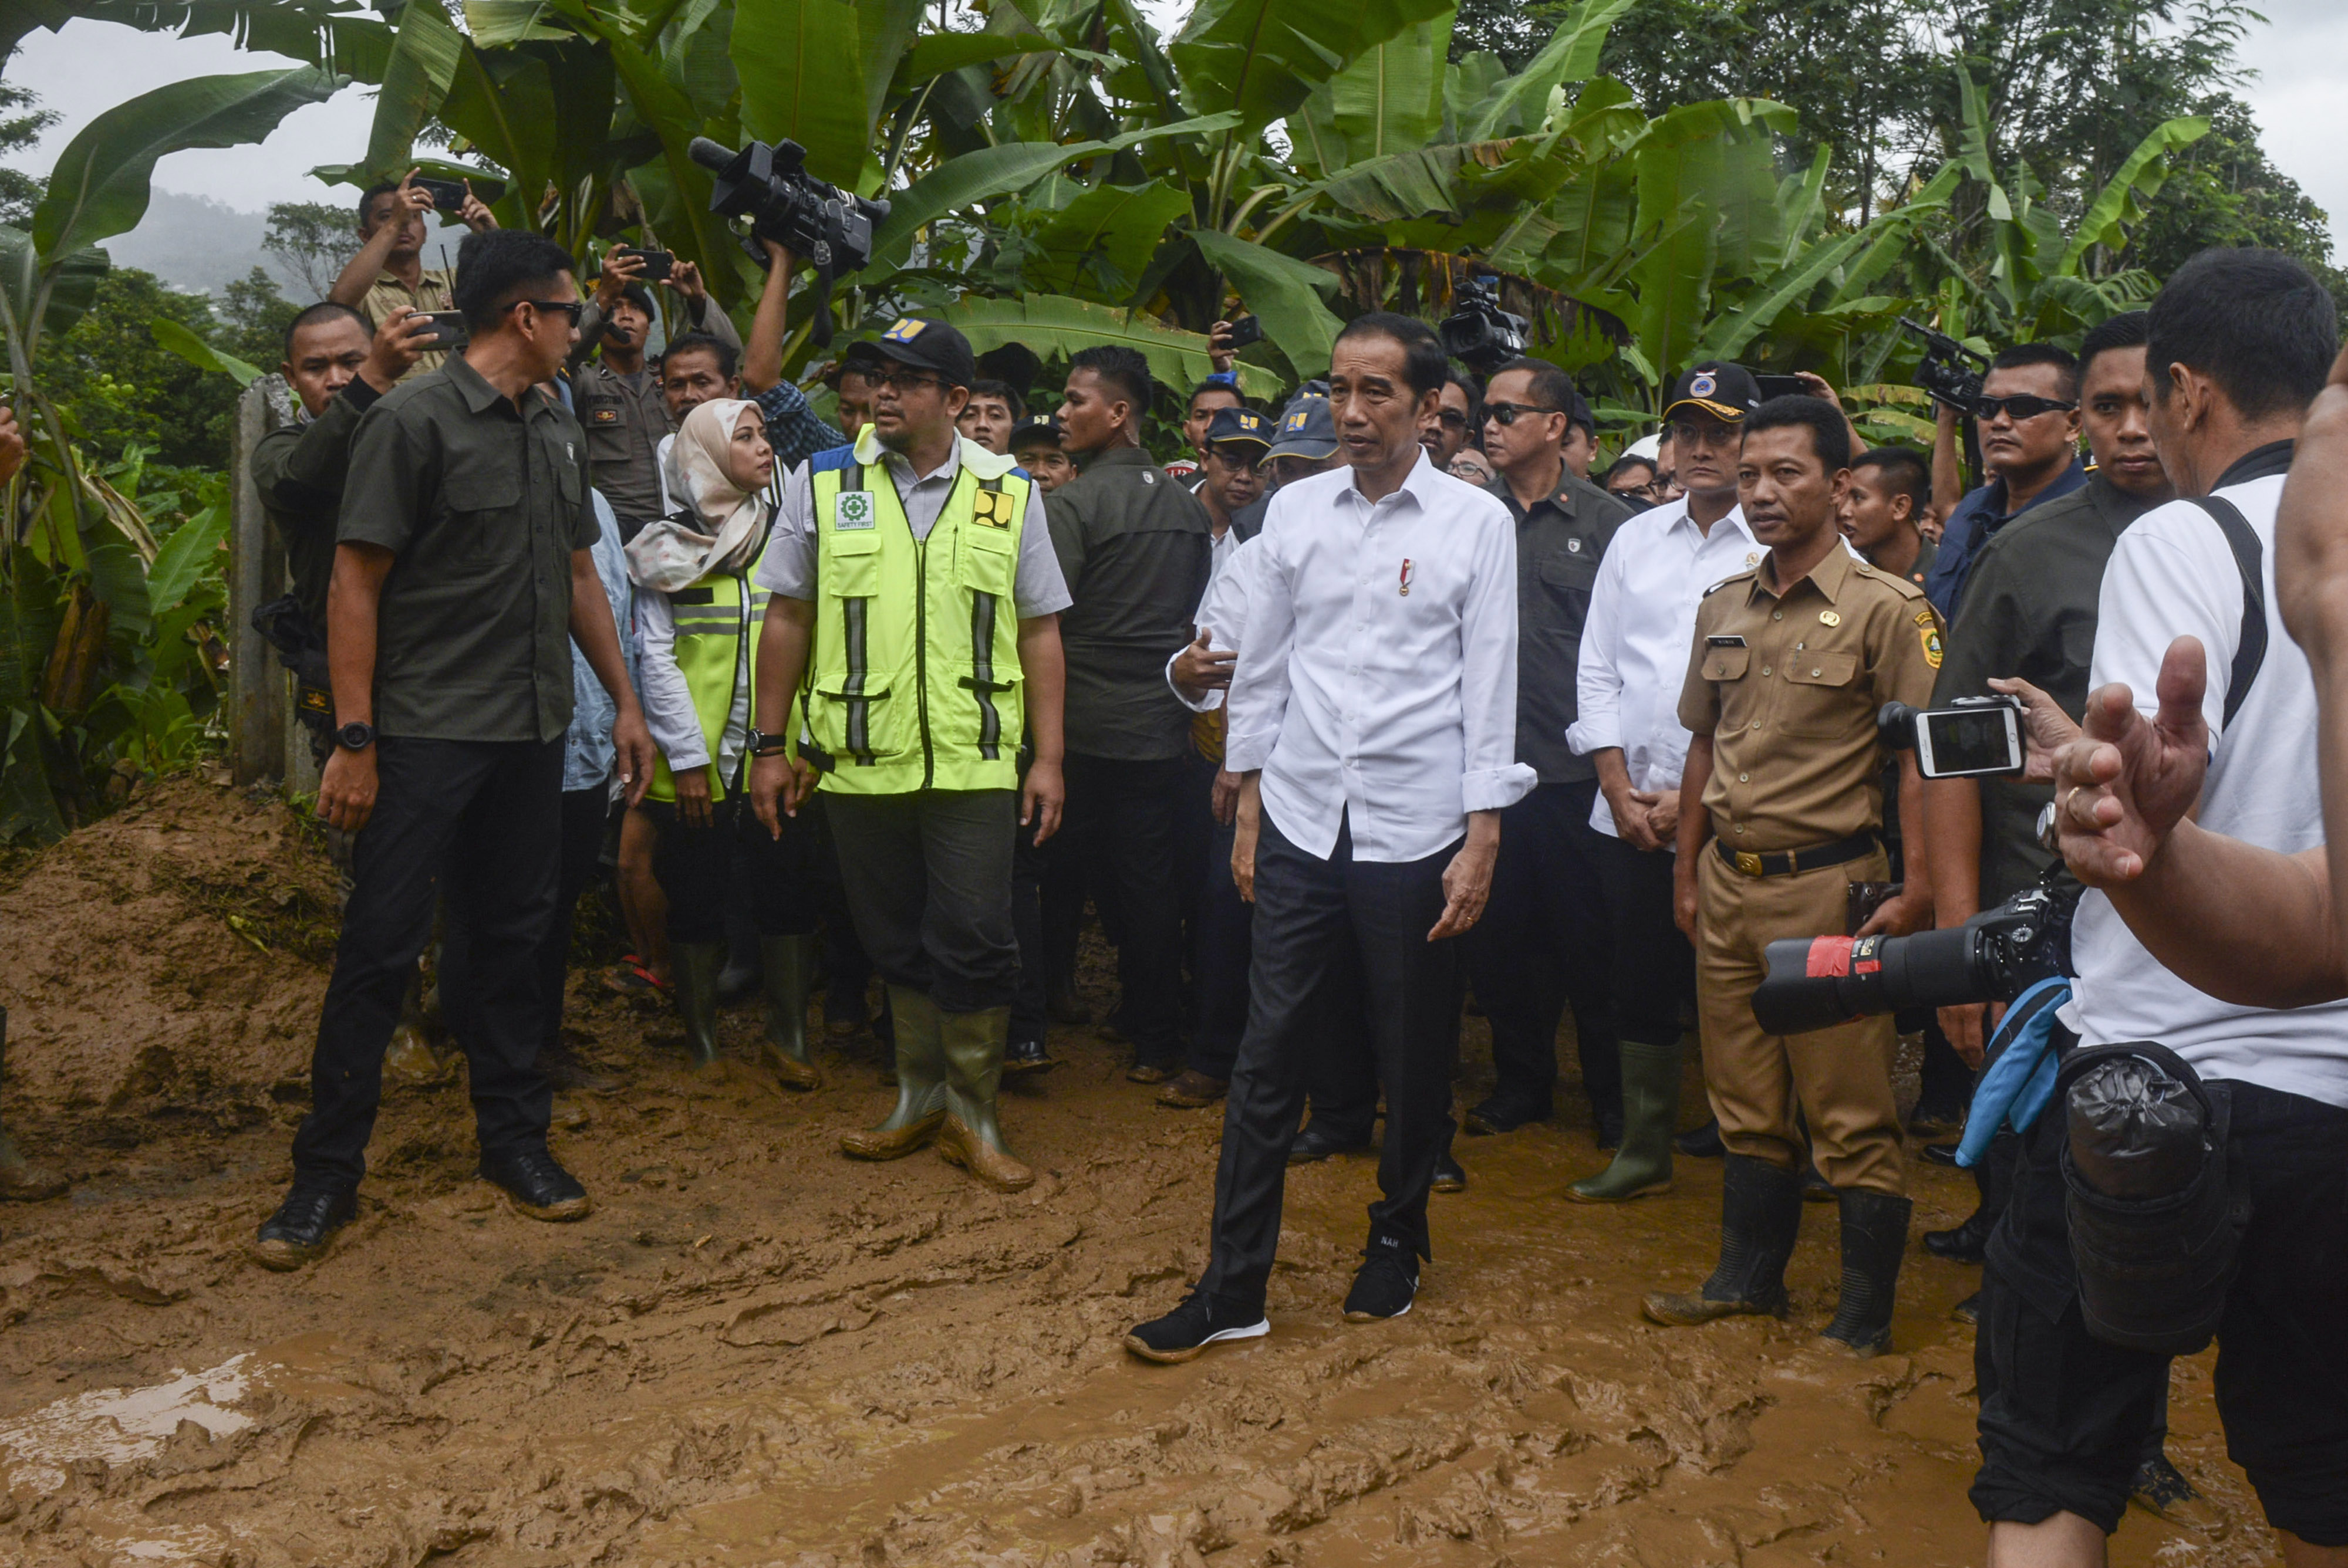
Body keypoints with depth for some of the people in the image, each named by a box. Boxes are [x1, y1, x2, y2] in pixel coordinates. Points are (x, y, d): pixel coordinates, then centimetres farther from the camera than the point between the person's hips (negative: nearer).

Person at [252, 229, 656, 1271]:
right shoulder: (415, 420, -9)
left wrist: (625, 702, 16)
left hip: (533, 732, 6)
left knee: (515, 933, 12)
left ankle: (515, 1140, 24)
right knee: (381, 947, -2)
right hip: (426, 734, -6)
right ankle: (327, 1173, 8)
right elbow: (356, 582, -11)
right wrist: (353, 741, -15)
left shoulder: (557, 431, 12)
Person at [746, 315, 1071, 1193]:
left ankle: (972, 1114, 16)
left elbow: (1039, 631, 6)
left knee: (974, 943, -1)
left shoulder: (1010, 494, 5)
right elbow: (788, 620, 7)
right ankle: (920, 1097, 29)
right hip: (859, 760, 1)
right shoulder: (822, 484, 5)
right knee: (897, 944, 11)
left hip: (974, 762, -1)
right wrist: (769, 745, 5)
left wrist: (1048, 758, 1)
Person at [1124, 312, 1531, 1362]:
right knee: (1268, 1052, 2)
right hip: (1301, 822, 2)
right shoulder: (1295, 510, 6)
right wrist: (1247, 810, 10)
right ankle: (1233, 1286, 9)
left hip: (1415, 830, -2)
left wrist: (1482, 839, -6)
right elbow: (1262, 667, 11)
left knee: (1414, 1058, 11)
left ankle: (1397, 1241, 32)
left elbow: (1490, 686, -3)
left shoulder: (1477, 522, -2)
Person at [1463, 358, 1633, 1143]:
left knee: (1587, 941, 4)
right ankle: (1521, 1081, 26)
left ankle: (1610, 1097, 18)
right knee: (1499, 936, 10)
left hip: (1571, 766, -3)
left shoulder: (1605, 523, 0)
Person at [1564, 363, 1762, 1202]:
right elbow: (1596, 668, 10)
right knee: (1638, 986, 11)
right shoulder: (1636, 539, 12)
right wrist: (1620, 790, 0)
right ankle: (1643, 1154, 25)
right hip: (1629, 811, 5)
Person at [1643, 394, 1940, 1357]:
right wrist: (1688, 871, 16)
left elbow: (1923, 760, -11)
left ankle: (1866, 1315, 14)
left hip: (1827, 885, -6)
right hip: (1728, 882, 6)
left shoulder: (1885, 609, -8)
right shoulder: (1723, 607, 11)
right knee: (1744, 1101, 16)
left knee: (1851, 1116, 1)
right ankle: (1748, 1278, 31)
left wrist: (1919, 890, -17)